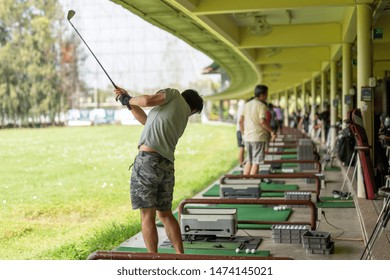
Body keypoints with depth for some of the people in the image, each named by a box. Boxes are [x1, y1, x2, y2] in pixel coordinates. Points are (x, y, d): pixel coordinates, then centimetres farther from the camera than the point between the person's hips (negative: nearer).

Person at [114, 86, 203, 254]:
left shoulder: (174, 94, 8)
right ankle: (180, 255, 20)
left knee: (147, 216, -2)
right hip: (167, 166, 7)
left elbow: (147, 100, -8)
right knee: (166, 215, 19)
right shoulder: (184, 118, 24)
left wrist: (130, 100, 12)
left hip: (148, 160, -7)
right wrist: (129, 103, 33)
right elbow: (147, 121, 30)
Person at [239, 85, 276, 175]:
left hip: (248, 137, 7)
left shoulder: (247, 105, 11)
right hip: (259, 137, -7)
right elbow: (262, 121, -25)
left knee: (249, 161, 15)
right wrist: (272, 131, -15)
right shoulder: (262, 106, -11)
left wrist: (243, 133, 21)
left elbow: (241, 121, 12)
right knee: (256, 162, -1)